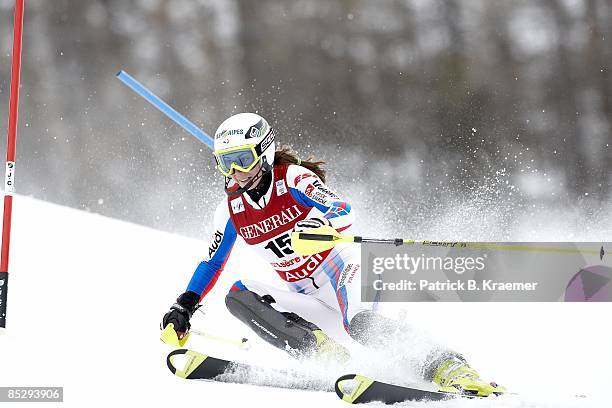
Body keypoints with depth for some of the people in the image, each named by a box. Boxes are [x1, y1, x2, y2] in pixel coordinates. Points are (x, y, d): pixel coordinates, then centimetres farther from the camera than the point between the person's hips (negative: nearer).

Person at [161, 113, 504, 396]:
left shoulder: (293, 178, -17)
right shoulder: (231, 210, 0)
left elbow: (344, 212, -31)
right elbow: (212, 263, 12)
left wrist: (314, 228, -51)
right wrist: (185, 306, 4)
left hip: (339, 266, -6)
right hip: (299, 291, 6)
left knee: (360, 324, -35)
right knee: (238, 296, -18)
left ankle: (447, 366, -34)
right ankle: (324, 353, -30)